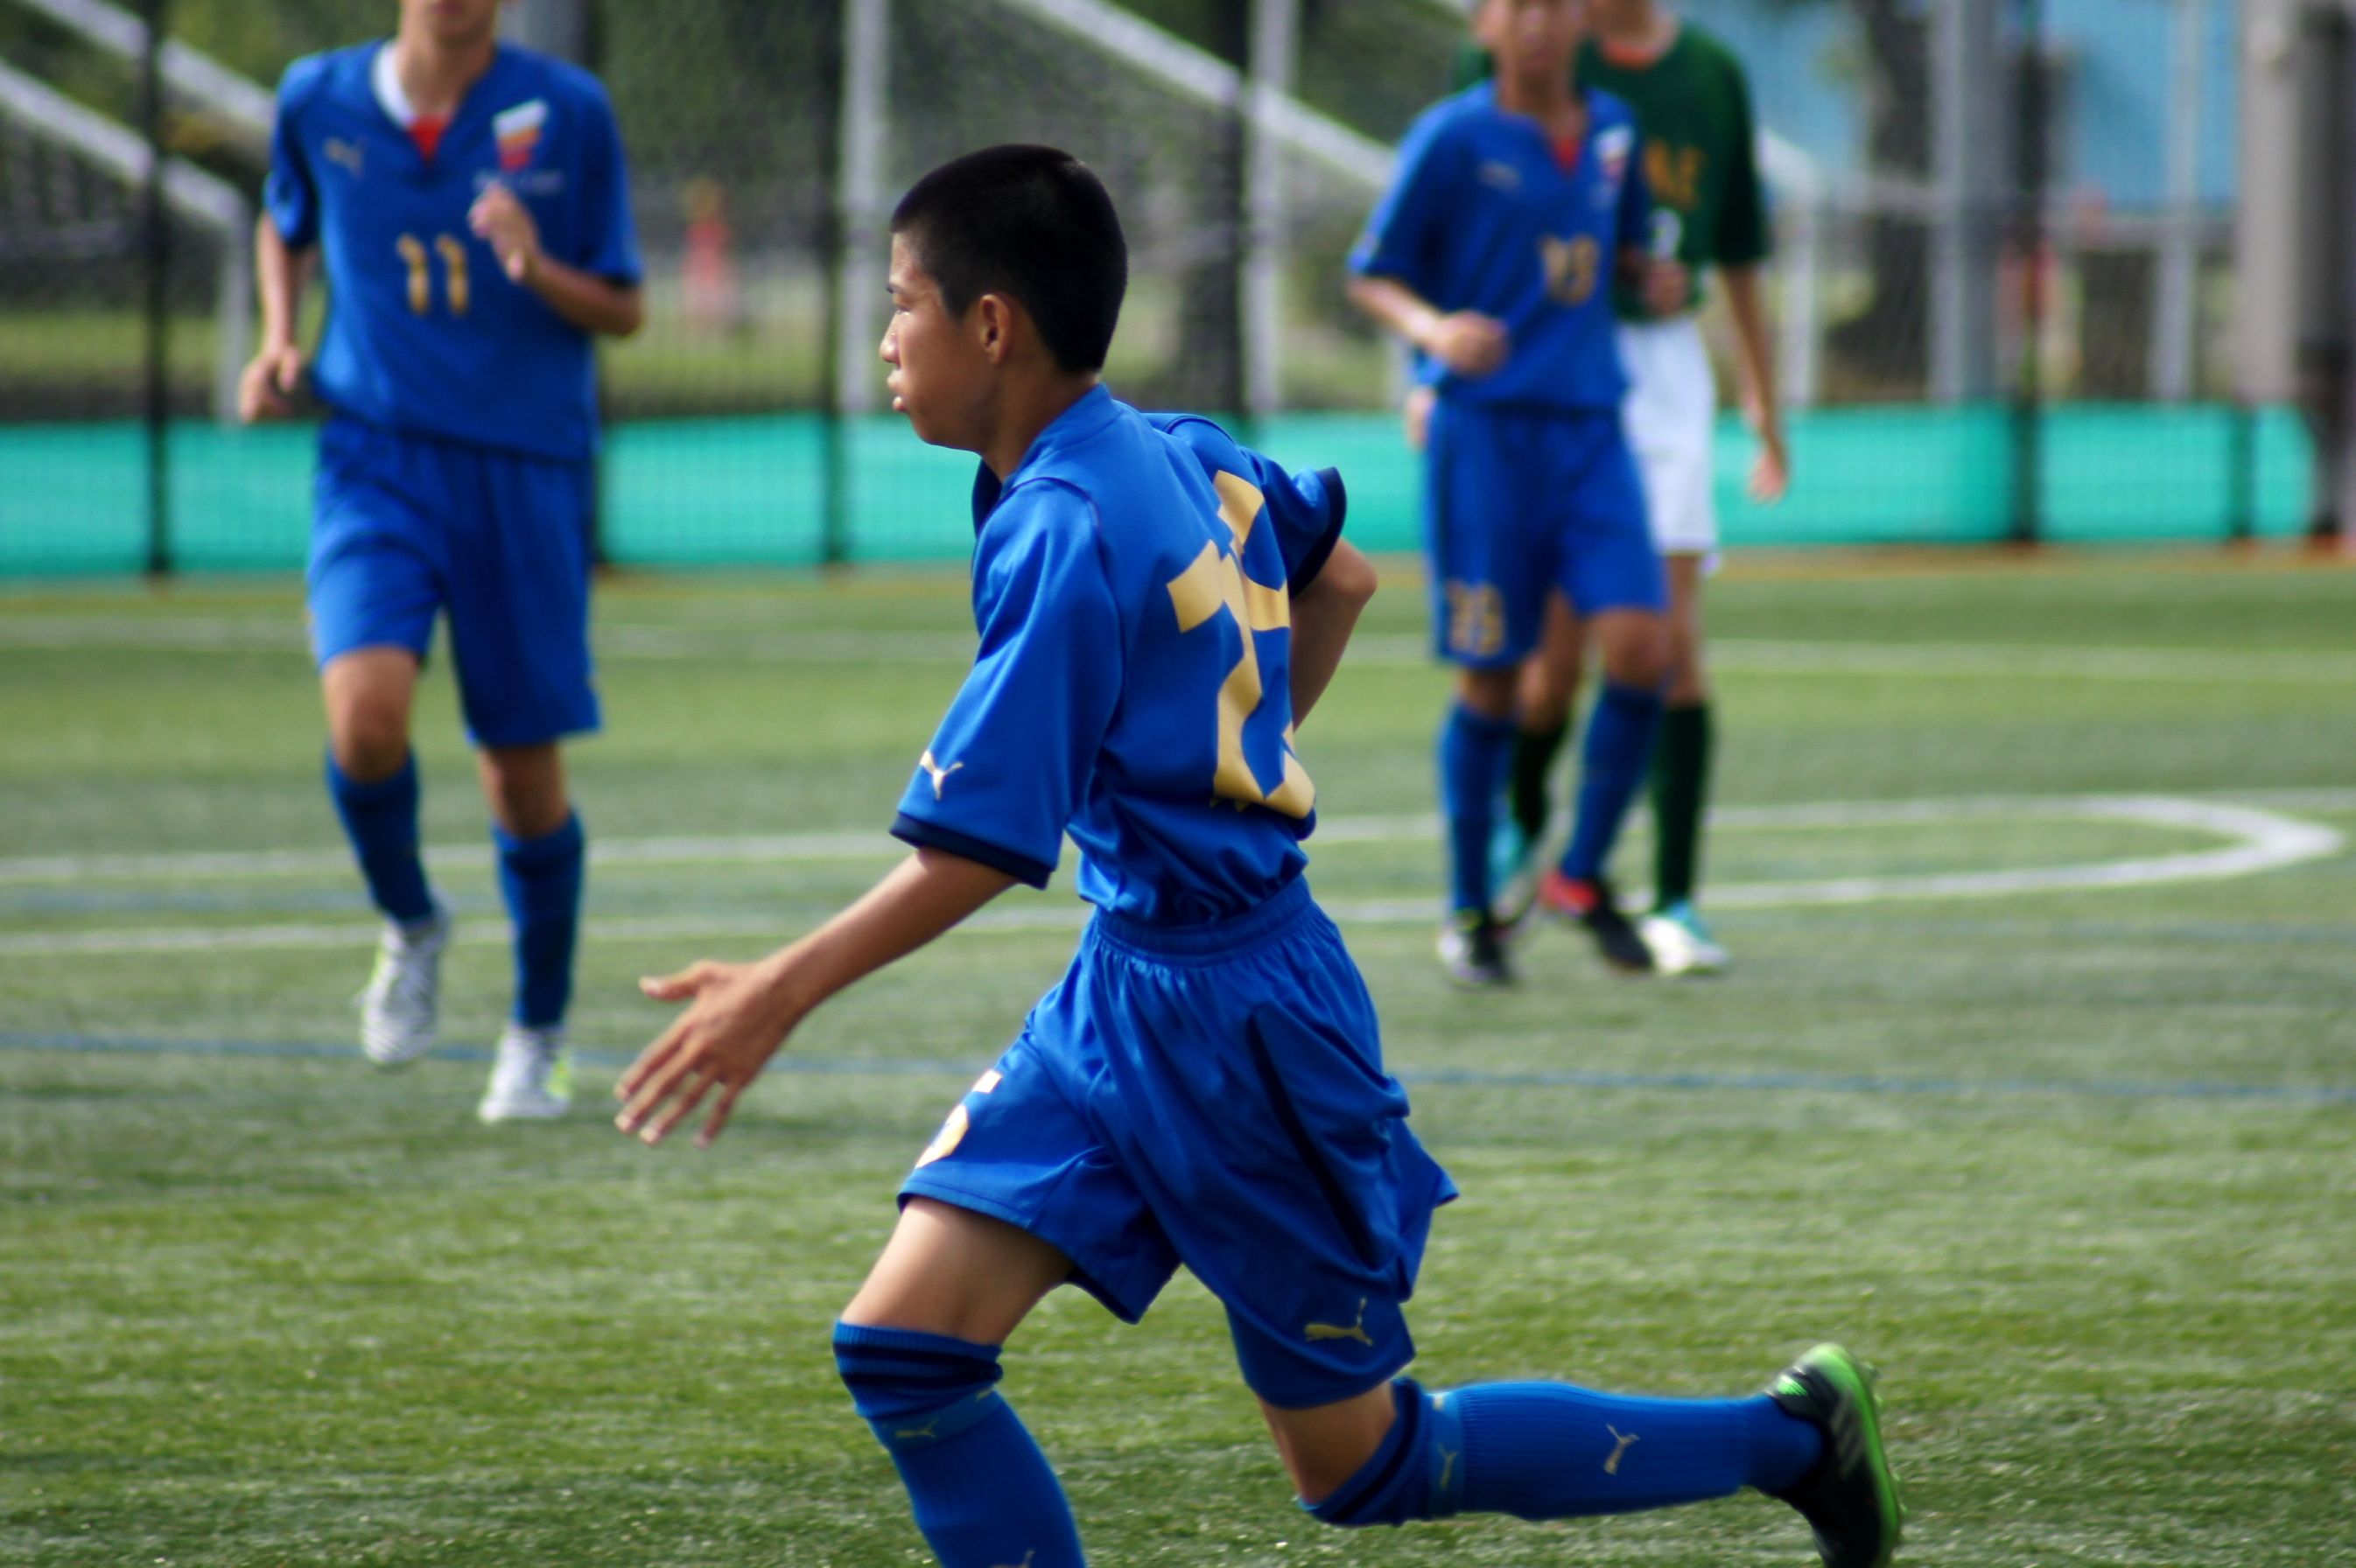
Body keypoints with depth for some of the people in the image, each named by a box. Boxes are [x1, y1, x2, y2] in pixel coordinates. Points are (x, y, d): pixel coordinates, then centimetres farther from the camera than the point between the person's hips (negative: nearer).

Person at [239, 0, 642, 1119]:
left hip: (526, 472, 0)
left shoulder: (567, 111, -4)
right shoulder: (319, 100, 2)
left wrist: (538, 270, -18)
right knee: (365, 712, -23)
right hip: (375, 459, 0)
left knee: (525, 773, 4)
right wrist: (279, 342, 8)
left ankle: (538, 1038, 26)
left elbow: (624, 310, 2)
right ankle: (410, 925, 8)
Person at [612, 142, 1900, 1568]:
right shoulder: (1185, 458, 4)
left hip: (1232, 1021, -9)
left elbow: (979, 851, -25)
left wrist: (783, 994, -19)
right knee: (902, 1346, -1)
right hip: (1125, 991, 9)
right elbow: (1341, 576, 24)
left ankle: (1791, 1436, 15)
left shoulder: (1062, 538, -21)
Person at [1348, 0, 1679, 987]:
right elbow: (1371, 276, 0)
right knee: (1489, 679, -1)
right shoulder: (1451, 138, -5)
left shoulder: (1611, 131, 10)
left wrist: (1653, 274, 3)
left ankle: (1583, 876, 8)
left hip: (1590, 425, 4)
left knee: (1640, 645, -11)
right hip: (1482, 430, -4)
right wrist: (1432, 326, -20)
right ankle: (1469, 912, 15)